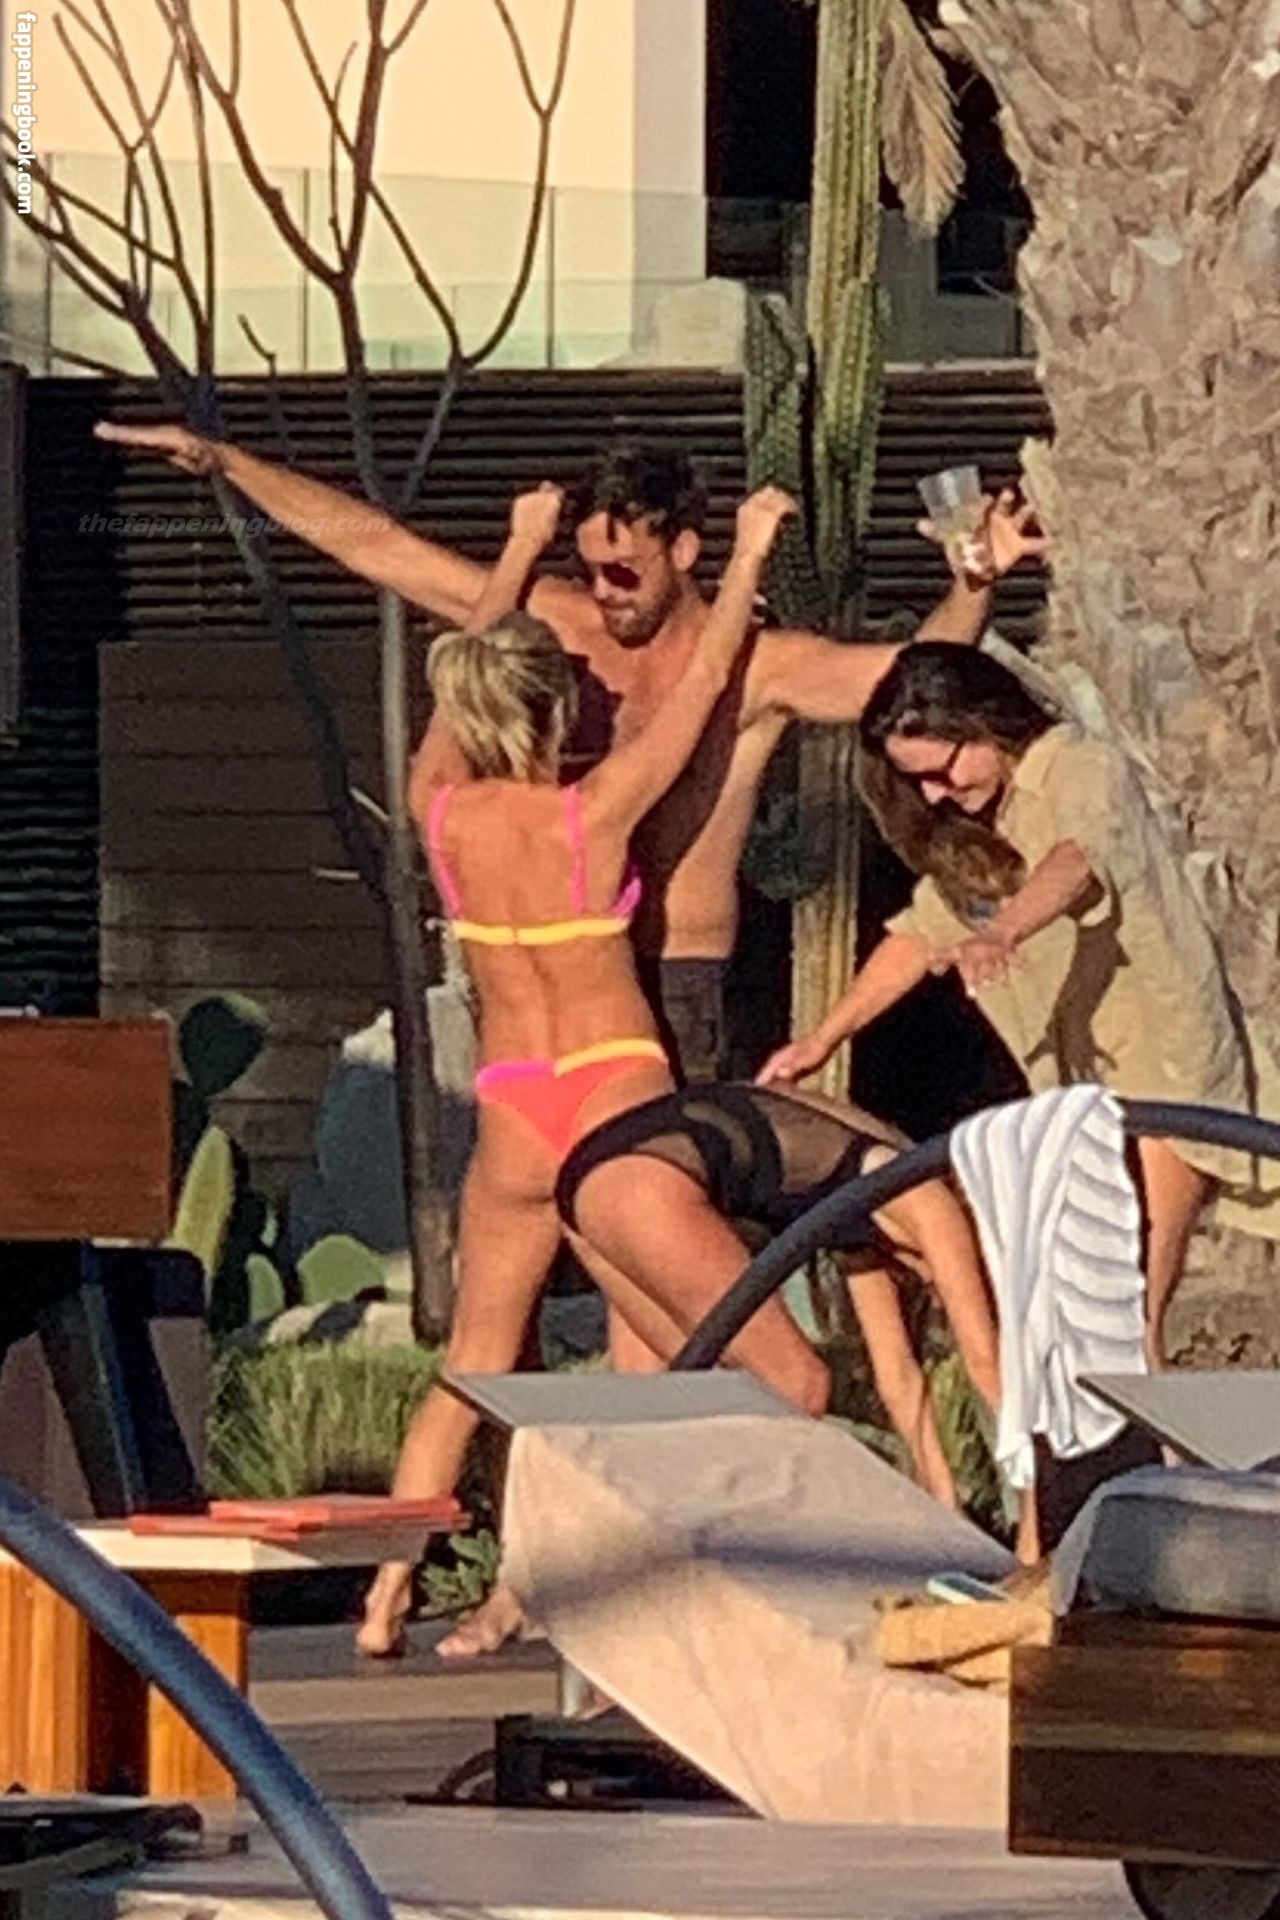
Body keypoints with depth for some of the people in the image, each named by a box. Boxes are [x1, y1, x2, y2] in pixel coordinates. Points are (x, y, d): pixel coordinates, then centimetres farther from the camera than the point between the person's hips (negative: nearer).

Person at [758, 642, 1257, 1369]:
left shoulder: (1085, 771, -15)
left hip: (1167, 1068, -8)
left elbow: (1077, 862, -36)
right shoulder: (971, 833, 11)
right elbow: (920, 933, 18)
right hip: (1080, 1082, 8)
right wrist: (822, 1040, 12)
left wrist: (1002, 932, -55)